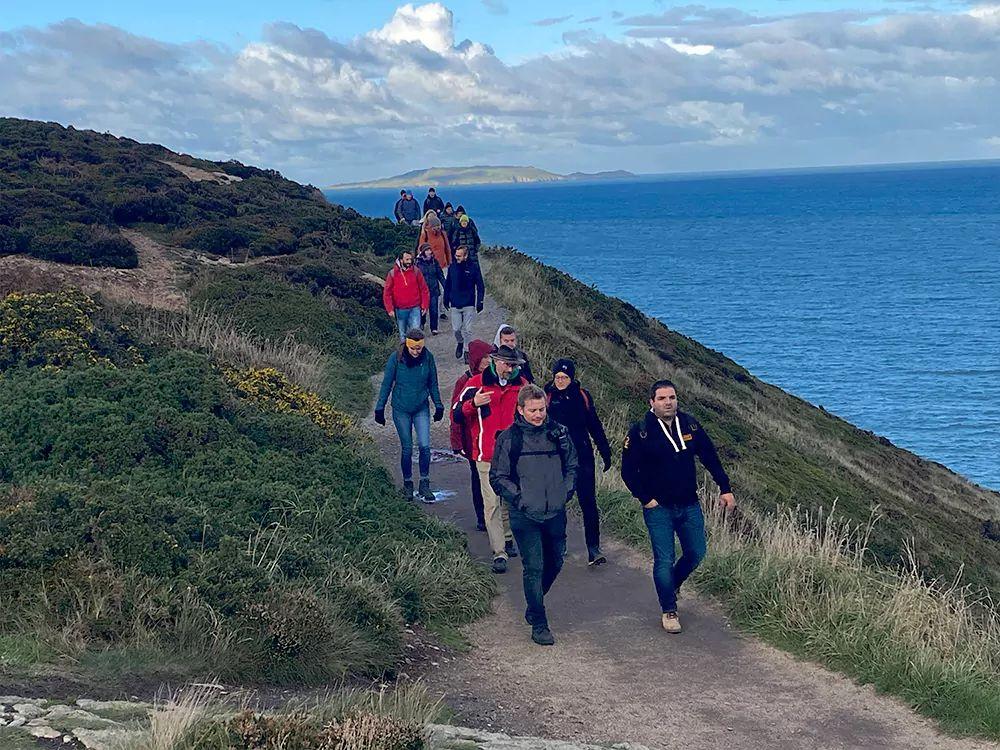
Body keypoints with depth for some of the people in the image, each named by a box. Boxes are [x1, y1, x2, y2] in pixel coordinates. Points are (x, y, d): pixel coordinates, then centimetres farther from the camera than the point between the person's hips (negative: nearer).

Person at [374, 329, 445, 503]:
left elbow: (433, 384, 6)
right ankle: (407, 484, 22)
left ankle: (424, 485, 3)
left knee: (424, 446, -9)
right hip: (401, 410, -1)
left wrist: (439, 406, 11)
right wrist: (380, 408, 0)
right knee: (406, 448, 5)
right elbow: (386, 384, -3)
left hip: (421, 408, 1)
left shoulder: (428, 358, -7)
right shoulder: (396, 358, -12)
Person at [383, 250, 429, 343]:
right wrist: (390, 309, -8)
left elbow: (424, 290, 2)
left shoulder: (416, 271, -2)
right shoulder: (392, 273, -3)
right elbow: (387, 293, -1)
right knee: (403, 334, 12)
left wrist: (425, 306, -2)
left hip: (415, 308, -1)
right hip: (400, 310, 1)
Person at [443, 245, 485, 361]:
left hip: (469, 305, -2)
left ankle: (467, 351, 11)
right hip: (455, 305, 2)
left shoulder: (473, 268, -6)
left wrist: (480, 302, -6)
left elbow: (480, 286, -1)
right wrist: (446, 299, 10)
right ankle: (460, 343, 30)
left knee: (467, 330, 0)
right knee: (456, 329, 1)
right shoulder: (452, 267, 1)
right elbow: (447, 285, 12)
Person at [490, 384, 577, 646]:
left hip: (555, 513, 4)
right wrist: (519, 497, -10)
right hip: (525, 516, -4)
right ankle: (539, 624, 3)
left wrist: (566, 491, 3)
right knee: (534, 568, -5)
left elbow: (572, 465, 16)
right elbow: (497, 477, 0)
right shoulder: (508, 438, -5)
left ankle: (534, 604, 40)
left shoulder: (559, 433, 3)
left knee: (555, 563, 14)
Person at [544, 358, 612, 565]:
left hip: (582, 457, 0)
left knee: (589, 503, -4)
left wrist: (605, 453, 10)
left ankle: (594, 549, -3)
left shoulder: (582, 396, 3)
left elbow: (595, 426, 10)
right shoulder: (547, 397, -1)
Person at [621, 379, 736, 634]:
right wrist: (645, 499, -10)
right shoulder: (640, 432, -11)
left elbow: (710, 457, 9)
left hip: (689, 505, 4)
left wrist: (725, 488, 6)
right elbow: (628, 470, -6)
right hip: (658, 508, -4)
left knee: (696, 553, 10)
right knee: (664, 561, -3)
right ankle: (669, 611, 13)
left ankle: (672, 585, 39)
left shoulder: (690, 425, 0)